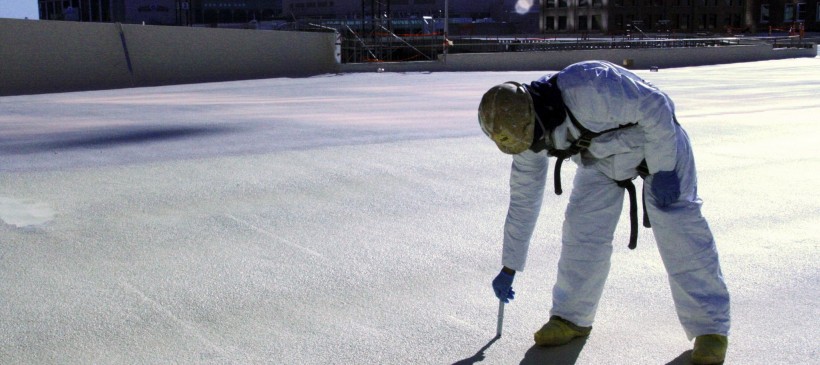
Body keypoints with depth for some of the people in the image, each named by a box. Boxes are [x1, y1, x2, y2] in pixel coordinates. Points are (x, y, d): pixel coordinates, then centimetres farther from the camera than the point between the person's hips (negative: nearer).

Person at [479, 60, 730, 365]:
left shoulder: (588, 86, -40)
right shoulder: (527, 128, -15)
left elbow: (656, 107, -30)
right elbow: (523, 200, -3)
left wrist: (662, 170, -26)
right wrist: (509, 269, 3)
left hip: (658, 139, -5)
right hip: (603, 159, 6)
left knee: (678, 227, -14)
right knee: (582, 228, -6)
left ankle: (709, 328, -6)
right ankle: (572, 317, 10)